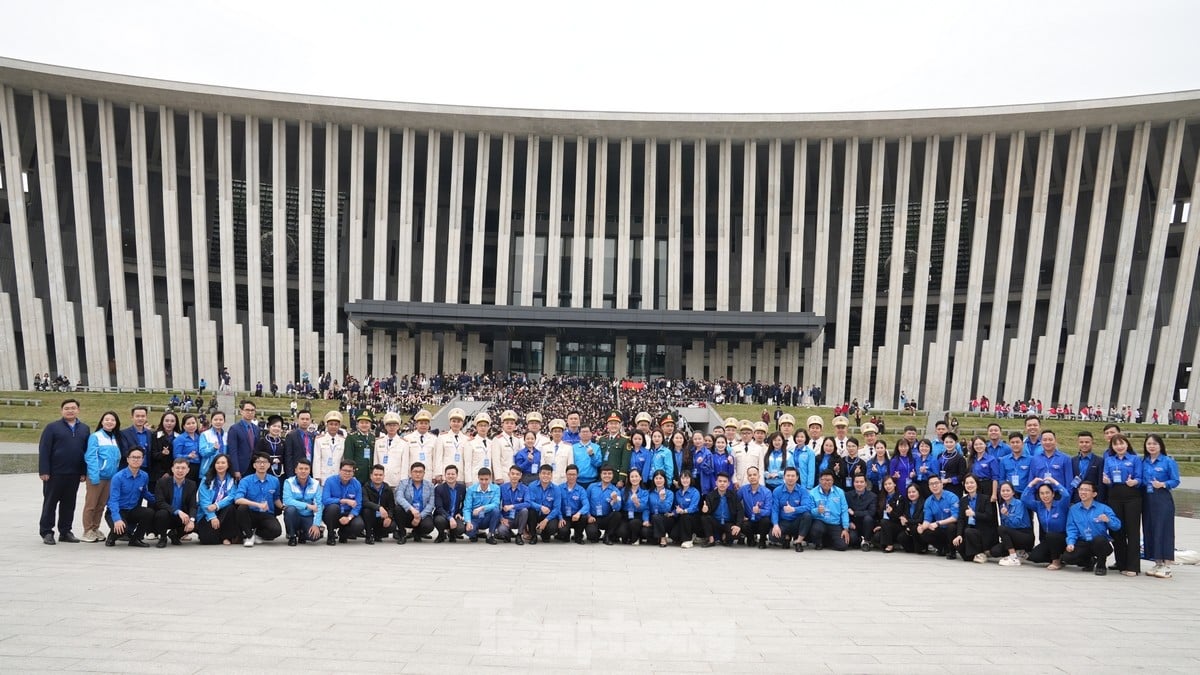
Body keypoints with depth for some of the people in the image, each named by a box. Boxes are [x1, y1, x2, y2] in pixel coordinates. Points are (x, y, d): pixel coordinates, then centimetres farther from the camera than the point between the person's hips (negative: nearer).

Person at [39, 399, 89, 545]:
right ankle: (47, 532, 13)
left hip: (74, 474, 3)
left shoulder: (85, 429, 11)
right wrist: (44, 471, -12)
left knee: (69, 504, 9)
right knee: (50, 503, 4)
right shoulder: (52, 427, 0)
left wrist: (84, 472, 5)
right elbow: (44, 450, -5)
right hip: (54, 473, -3)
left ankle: (65, 531, 17)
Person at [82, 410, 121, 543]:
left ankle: (95, 529, 20)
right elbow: (91, 457, -11)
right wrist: (94, 476, -17)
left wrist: (117, 475, 6)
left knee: (101, 505, 12)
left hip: (110, 477, 5)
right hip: (97, 476, -5)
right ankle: (87, 531, 9)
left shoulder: (116, 438, 11)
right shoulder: (95, 437, -6)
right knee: (91, 504, 2)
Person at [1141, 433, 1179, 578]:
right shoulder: (1143, 462, 9)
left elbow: (1175, 481, -6)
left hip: (1163, 499, -5)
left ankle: (1165, 566, 2)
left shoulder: (1169, 461, -4)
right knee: (1149, 530, 7)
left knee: (1163, 530, -5)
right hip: (1147, 499, 5)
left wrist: (1162, 484, -22)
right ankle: (1157, 564, 17)